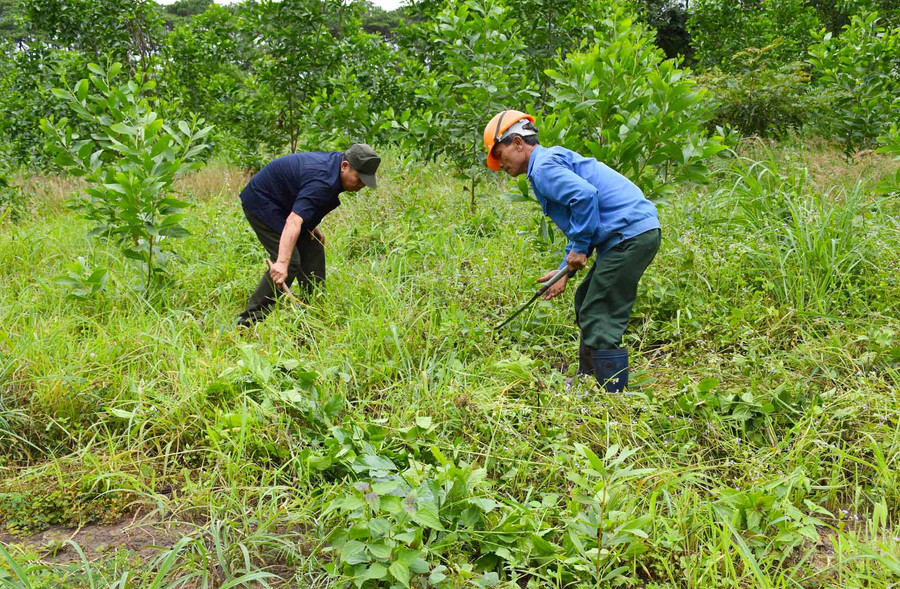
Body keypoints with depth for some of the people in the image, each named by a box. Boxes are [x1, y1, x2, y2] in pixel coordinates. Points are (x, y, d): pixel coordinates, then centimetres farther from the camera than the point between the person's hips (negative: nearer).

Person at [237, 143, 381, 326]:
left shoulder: (334, 161, -3)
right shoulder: (322, 181, -33)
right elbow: (294, 221, -46)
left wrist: (311, 225, 4)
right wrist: (282, 262, -56)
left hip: (282, 204, 10)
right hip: (260, 203, -10)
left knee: (313, 252, 9)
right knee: (290, 263, -18)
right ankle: (248, 321, -14)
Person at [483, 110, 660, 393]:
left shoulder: (543, 166, -9)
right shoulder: (554, 160, 24)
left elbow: (585, 196, -26)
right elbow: (580, 228, 27)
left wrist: (579, 248, -15)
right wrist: (565, 271, 19)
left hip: (631, 235, -11)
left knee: (598, 319, -8)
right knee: (586, 301, 21)